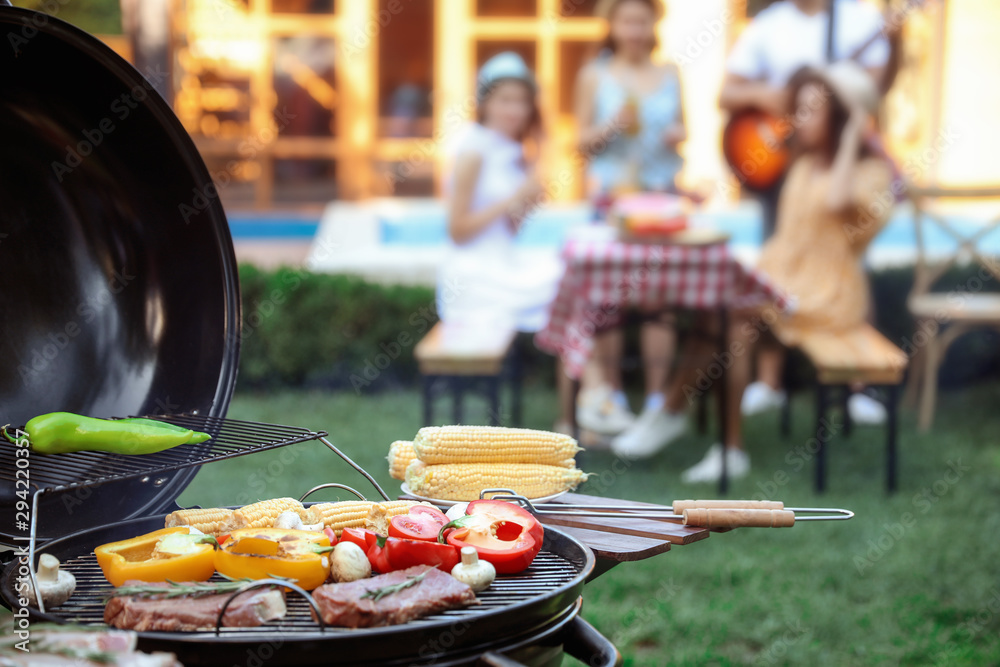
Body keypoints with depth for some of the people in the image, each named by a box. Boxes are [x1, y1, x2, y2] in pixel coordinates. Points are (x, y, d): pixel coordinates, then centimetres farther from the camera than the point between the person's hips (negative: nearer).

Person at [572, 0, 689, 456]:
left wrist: (679, 135, -1)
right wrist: (611, 127, -14)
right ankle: (610, 397, 8)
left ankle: (658, 406, 1)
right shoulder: (594, 76, 4)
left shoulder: (670, 76, 12)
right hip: (610, 193, -2)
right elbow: (582, 143, 4)